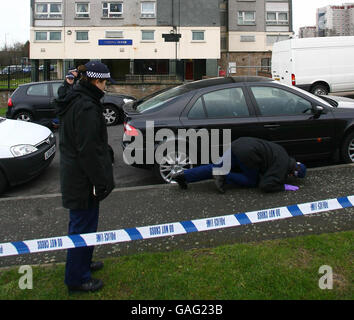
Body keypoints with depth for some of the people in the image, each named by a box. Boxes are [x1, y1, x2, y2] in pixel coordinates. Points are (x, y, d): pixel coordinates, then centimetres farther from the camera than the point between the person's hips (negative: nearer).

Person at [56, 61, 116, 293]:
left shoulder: (75, 101, 11)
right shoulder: (86, 108, -22)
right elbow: (88, 150, -25)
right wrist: (100, 183, -20)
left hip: (74, 176, 11)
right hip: (83, 180, -11)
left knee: (81, 223, 24)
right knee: (83, 226, 2)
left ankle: (82, 263, 43)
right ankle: (77, 279, 17)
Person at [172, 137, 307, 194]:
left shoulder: (282, 153, 23)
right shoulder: (282, 167, -2)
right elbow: (266, 186, -11)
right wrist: (284, 187, 1)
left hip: (238, 144, 8)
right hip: (247, 154, -8)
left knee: (217, 168, 14)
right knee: (252, 181, 16)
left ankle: (184, 175, 5)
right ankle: (224, 176, -3)